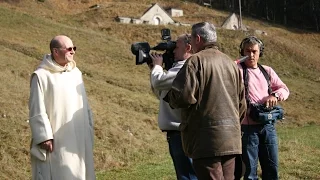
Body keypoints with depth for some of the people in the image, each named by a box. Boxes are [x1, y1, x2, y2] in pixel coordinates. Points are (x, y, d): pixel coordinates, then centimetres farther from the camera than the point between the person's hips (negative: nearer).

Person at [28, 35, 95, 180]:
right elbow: (37, 110, -11)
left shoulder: (76, 73, 10)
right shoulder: (41, 76, -10)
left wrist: (89, 131, 14)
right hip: (55, 140, -6)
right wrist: (44, 137, -15)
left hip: (78, 139, 6)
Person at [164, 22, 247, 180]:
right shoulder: (231, 63, 16)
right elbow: (242, 103, 20)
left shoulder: (196, 61, -8)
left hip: (207, 139, -7)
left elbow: (183, 96, -17)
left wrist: (169, 97, 3)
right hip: (231, 139, 8)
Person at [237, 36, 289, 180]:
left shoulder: (267, 71, 15)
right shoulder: (237, 69, -1)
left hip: (268, 126, 5)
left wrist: (275, 95, -7)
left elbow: (284, 89, 13)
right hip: (248, 127, -4)